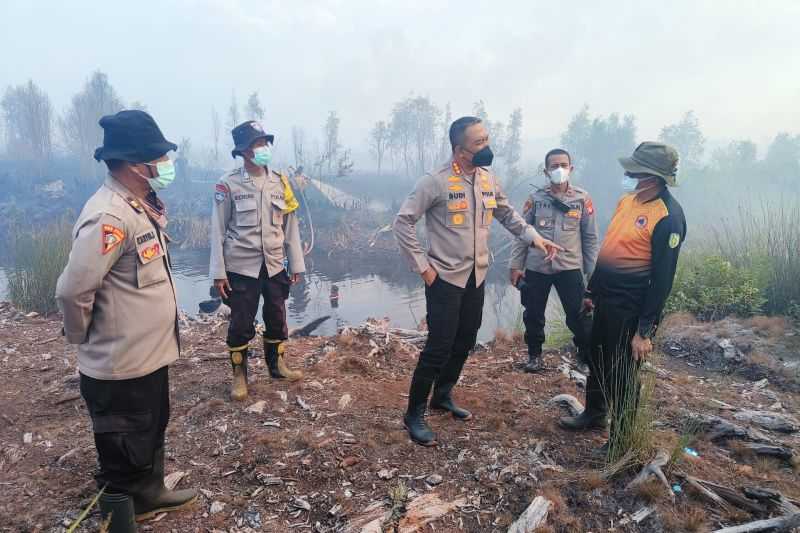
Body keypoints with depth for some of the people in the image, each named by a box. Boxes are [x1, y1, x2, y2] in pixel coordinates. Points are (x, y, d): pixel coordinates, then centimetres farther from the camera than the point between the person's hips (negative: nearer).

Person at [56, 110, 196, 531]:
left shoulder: (139, 206, 5)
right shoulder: (110, 216, -25)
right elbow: (73, 290, -24)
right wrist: (82, 338, -9)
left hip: (150, 355, 9)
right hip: (121, 367, -9)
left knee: (152, 434, 27)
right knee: (124, 457, 11)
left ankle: (150, 494, 49)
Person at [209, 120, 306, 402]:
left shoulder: (280, 182, 3)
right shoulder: (228, 184, -8)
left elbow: (290, 226, 6)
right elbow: (218, 230, -6)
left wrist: (296, 265, 6)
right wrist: (218, 272, -9)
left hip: (275, 266, 4)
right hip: (241, 267, -3)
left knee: (277, 318, 14)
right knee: (241, 323, 6)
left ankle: (277, 364, 35)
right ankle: (239, 375, 24)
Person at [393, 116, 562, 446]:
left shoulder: (489, 180, 5)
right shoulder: (437, 182, -15)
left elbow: (507, 214, 19)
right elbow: (403, 222, -13)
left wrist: (533, 237, 5)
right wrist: (422, 266, -14)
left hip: (476, 278, 7)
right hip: (445, 279, -7)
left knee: (464, 344, 16)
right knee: (439, 348, -5)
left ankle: (443, 396, 37)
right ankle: (414, 414, 12)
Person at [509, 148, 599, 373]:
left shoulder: (583, 199, 0)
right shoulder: (535, 199, 0)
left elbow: (590, 237, 3)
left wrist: (592, 271, 1)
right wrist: (516, 265, 0)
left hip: (570, 267, -1)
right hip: (536, 268, 1)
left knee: (578, 315, -1)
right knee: (533, 314, 9)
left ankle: (588, 355, 21)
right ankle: (535, 354, 30)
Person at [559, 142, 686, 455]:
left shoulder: (668, 216, -20)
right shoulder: (628, 200, 6)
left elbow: (662, 279, -20)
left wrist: (644, 330, -19)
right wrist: (592, 289, 19)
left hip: (630, 309, -8)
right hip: (605, 300, 8)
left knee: (623, 375, 6)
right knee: (598, 361, 22)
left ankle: (621, 439, 25)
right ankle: (594, 414, 43)